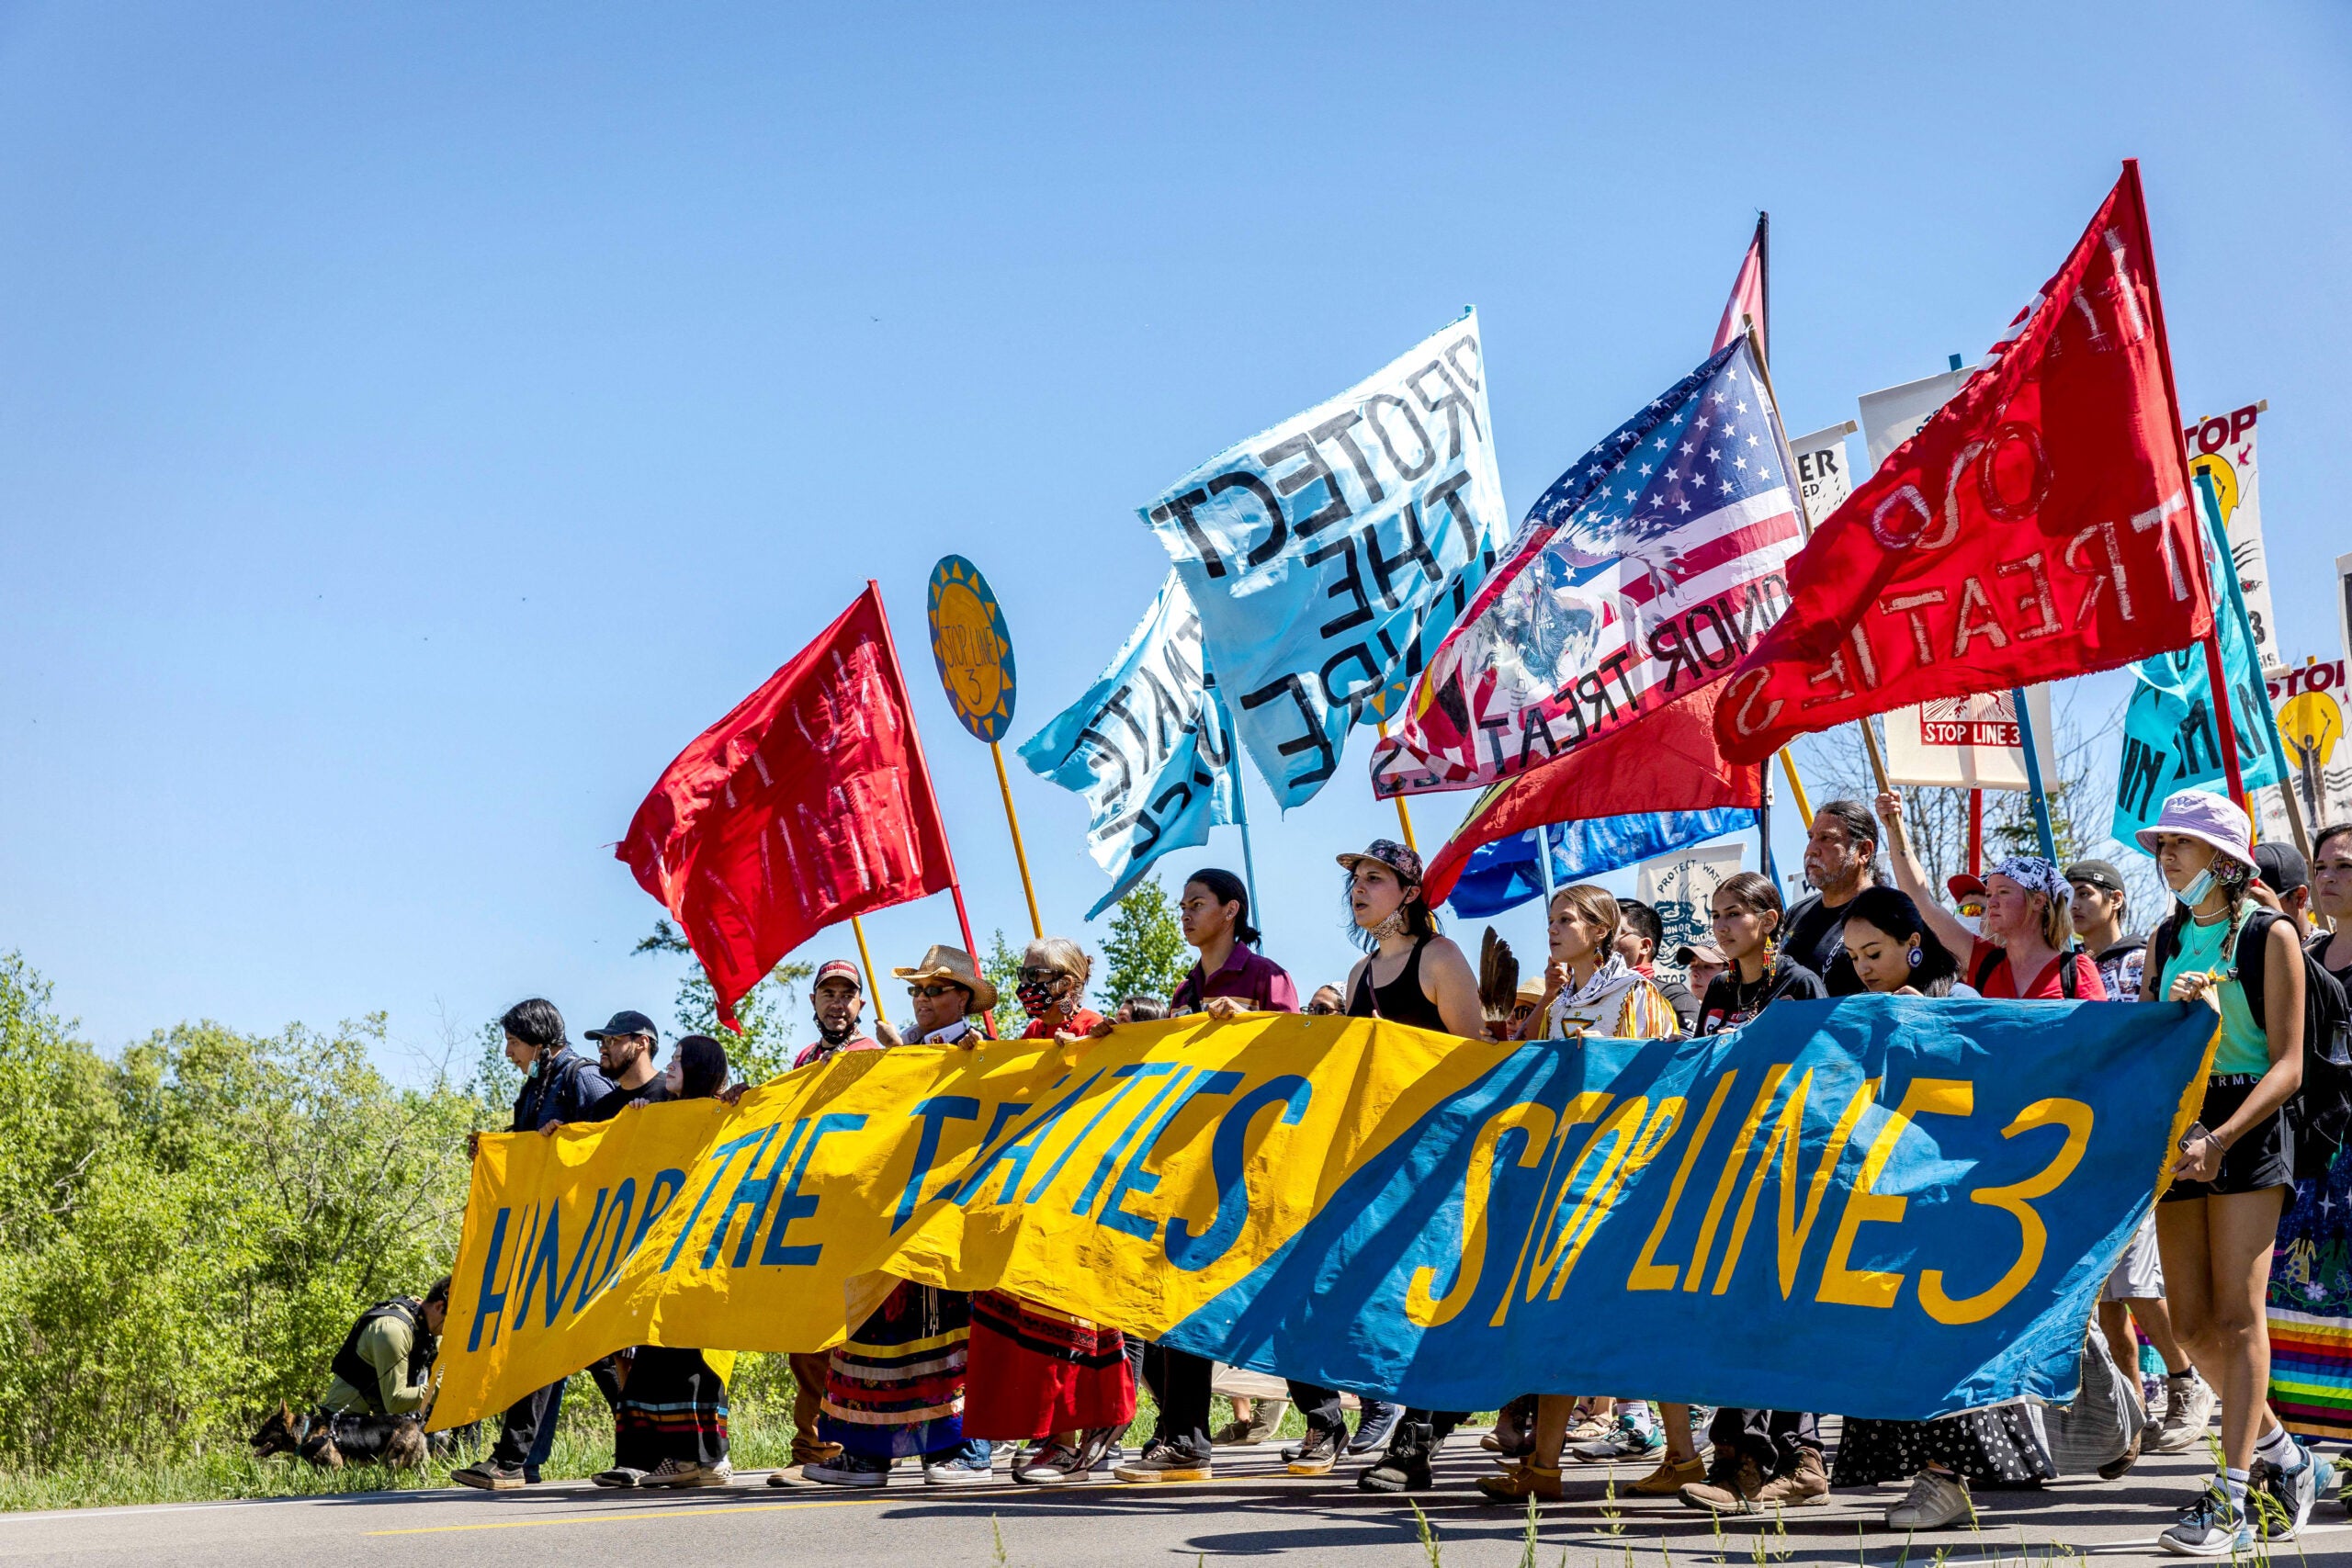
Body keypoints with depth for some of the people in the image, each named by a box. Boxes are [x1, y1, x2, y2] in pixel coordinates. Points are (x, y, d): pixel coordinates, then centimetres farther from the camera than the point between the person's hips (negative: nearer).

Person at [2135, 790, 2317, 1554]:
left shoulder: (2270, 935, -4)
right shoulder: (2166, 938, 13)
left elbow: (2287, 1064, -10)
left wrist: (2223, 1138, -20)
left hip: (2249, 1125, -6)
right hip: (2178, 1125, 6)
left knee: (2236, 1313, -10)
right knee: (2192, 1323, 5)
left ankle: (2230, 1499, -10)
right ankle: (2278, 1453, 25)